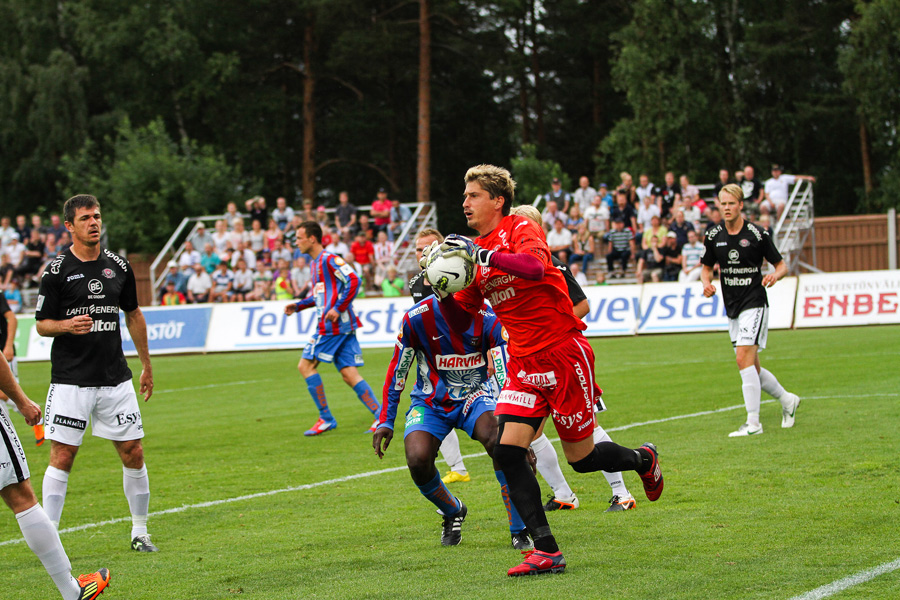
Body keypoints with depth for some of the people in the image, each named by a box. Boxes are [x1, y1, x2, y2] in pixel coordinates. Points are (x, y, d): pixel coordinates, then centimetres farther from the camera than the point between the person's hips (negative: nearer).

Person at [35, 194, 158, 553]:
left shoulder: (118, 266, 8)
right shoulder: (57, 271, -5)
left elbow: (133, 314, 19)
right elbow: (41, 324, -1)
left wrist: (147, 366, 21)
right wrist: (67, 325, -23)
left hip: (115, 379, 4)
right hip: (70, 380, -4)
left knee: (133, 454, 4)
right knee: (62, 457, -7)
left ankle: (139, 532, 19)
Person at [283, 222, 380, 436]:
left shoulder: (329, 260, -9)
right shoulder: (314, 264, 21)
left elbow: (353, 281, -18)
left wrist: (338, 308, -21)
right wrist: (297, 306, 19)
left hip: (333, 325, -9)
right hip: (344, 328, 9)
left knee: (305, 366, -5)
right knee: (349, 374, 4)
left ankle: (326, 418, -3)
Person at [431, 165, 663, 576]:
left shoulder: (521, 230, -10)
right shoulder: (475, 252, 11)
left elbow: (534, 266, -34)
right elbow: (460, 322, 13)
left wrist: (481, 253, -34)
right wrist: (442, 289, -4)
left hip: (564, 355, -6)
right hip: (523, 364, 6)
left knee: (581, 458, 4)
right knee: (507, 451, -13)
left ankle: (642, 460, 37)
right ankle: (546, 552, -10)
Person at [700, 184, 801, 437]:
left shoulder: (757, 234, -9)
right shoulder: (713, 236, 4)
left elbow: (781, 265, -1)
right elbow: (707, 267, 16)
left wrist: (775, 275, -23)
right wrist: (706, 282, -6)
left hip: (754, 304, -6)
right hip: (732, 309, 6)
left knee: (744, 358, -19)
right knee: (752, 368, 11)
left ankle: (753, 422, -16)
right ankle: (786, 399, 35)